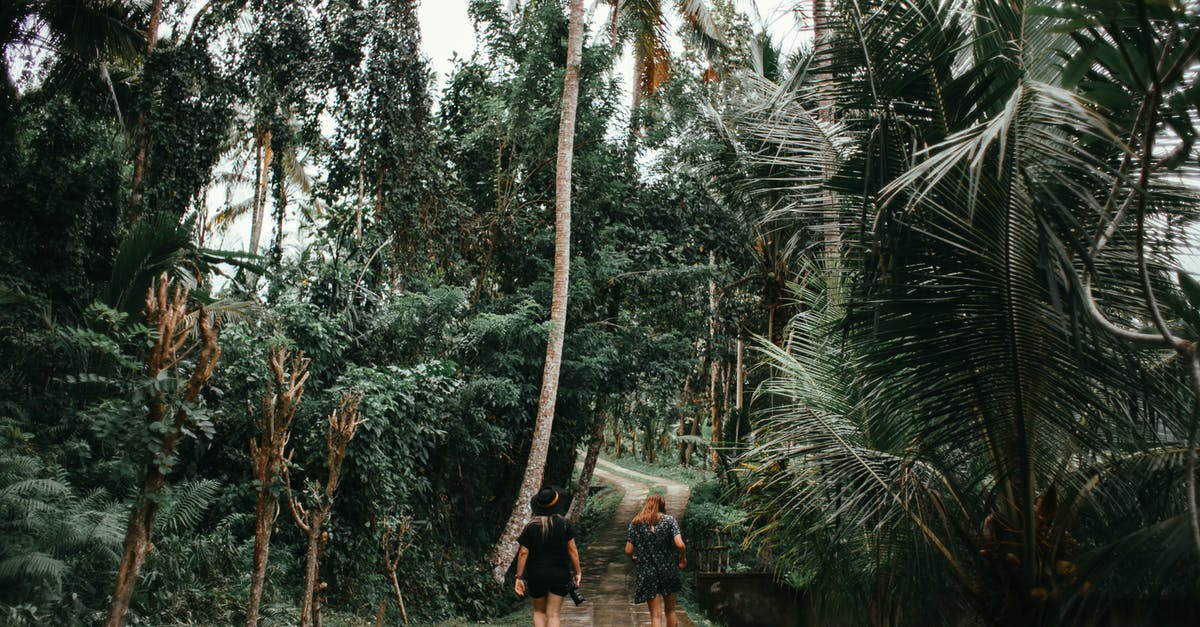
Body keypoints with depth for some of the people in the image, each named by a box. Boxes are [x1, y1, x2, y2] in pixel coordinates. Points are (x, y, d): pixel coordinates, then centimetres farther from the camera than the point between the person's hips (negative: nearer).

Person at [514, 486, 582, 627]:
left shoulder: (531, 527, -7)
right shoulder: (564, 523, -6)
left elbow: (523, 553, -8)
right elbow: (572, 549, -5)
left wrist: (519, 577, -2)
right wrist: (578, 571, 4)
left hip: (536, 575, 0)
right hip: (559, 574, 0)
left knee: (539, 612, 19)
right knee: (553, 614, 4)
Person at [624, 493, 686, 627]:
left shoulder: (636, 523, 1)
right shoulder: (669, 520, -3)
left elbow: (628, 550, -3)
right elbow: (679, 544, -14)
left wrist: (635, 559, 17)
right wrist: (683, 558, 5)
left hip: (647, 572, 0)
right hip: (667, 570, 0)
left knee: (656, 615, 3)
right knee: (670, 610, 18)